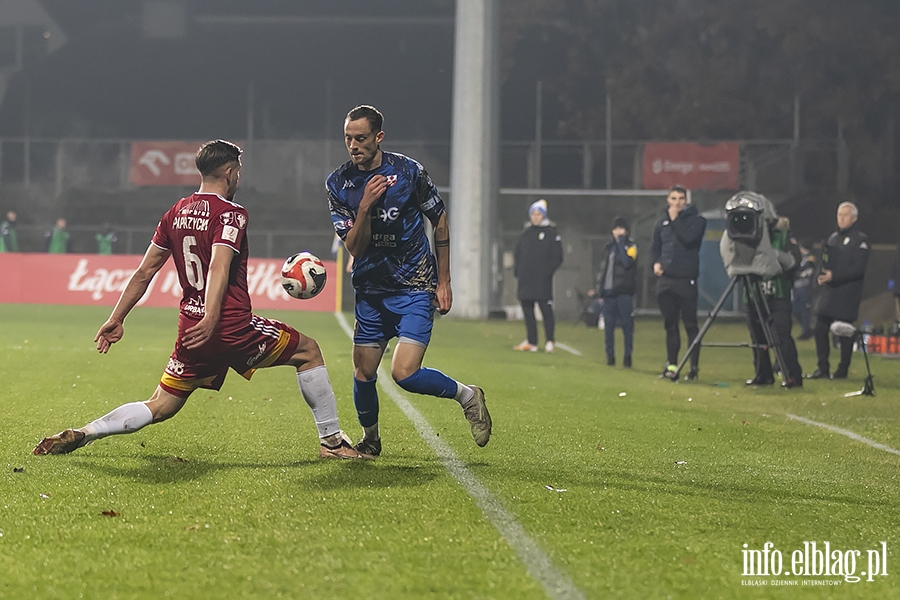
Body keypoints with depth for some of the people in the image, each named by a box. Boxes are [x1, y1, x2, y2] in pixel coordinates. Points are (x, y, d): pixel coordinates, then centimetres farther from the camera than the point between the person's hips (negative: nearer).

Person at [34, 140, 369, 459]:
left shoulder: (175, 214, 12)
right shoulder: (230, 213, -8)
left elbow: (144, 272, 14)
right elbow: (219, 267, -25)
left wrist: (116, 319, 19)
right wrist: (211, 319, -36)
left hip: (192, 331, 6)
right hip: (233, 327, -6)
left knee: (160, 407, 14)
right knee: (308, 352, 12)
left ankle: (79, 436, -1)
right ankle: (331, 441, 12)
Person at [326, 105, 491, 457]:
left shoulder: (408, 172, -11)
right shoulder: (338, 184, -5)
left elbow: (440, 220, 3)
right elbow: (354, 247, -9)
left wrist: (443, 281, 3)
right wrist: (365, 206, -26)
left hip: (414, 288, -4)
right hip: (370, 289, 4)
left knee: (404, 374, -17)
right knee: (363, 375, 5)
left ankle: (467, 395, 9)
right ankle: (370, 439, 32)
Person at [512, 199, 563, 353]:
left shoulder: (551, 233, 1)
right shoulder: (525, 234, 16)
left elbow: (557, 257, -1)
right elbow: (518, 255, 21)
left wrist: (548, 271, -12)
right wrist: (517, 270, 6)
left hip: (542, 281, -5)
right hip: (525, 280, 5)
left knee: (546, 310, -7)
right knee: (527, 311, 5)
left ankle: (550, 341, -3)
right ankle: (531, 342, 10)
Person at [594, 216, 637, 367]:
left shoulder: (631, 246, 1)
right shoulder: (610, 247, 18)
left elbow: (627, 262, -17)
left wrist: (621, 244, -11)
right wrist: (600, 285, 13)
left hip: (624, 292, -5)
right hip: (609, 291, 6)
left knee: (626, 324, -6)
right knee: (609, 324, 5)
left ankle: (628, 356, -3)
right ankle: (610, 355, 9)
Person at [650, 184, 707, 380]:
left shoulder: (696, 220, 0)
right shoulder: (662, 223, 14)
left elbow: (688, 238, -18)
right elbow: (655, 248, 22)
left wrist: (675, 219, -11)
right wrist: (655, 263, 3)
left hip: (686, 279, -4)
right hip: (665, 280, 4)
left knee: (690, 324, -3)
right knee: (670, 325, 7)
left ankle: (694, 366, 2)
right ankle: (671, 365, 14)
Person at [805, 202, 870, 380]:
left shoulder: (860, 239, -5)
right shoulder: (833, 237, 17)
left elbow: (859, 269, -13)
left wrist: (834, 276, -19)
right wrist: (820, 276, -1)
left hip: (848, 293, -7)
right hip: (829, 291, 7)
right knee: (820, 329, 2)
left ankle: (843, 370, 6)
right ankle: (822, 369, 9)